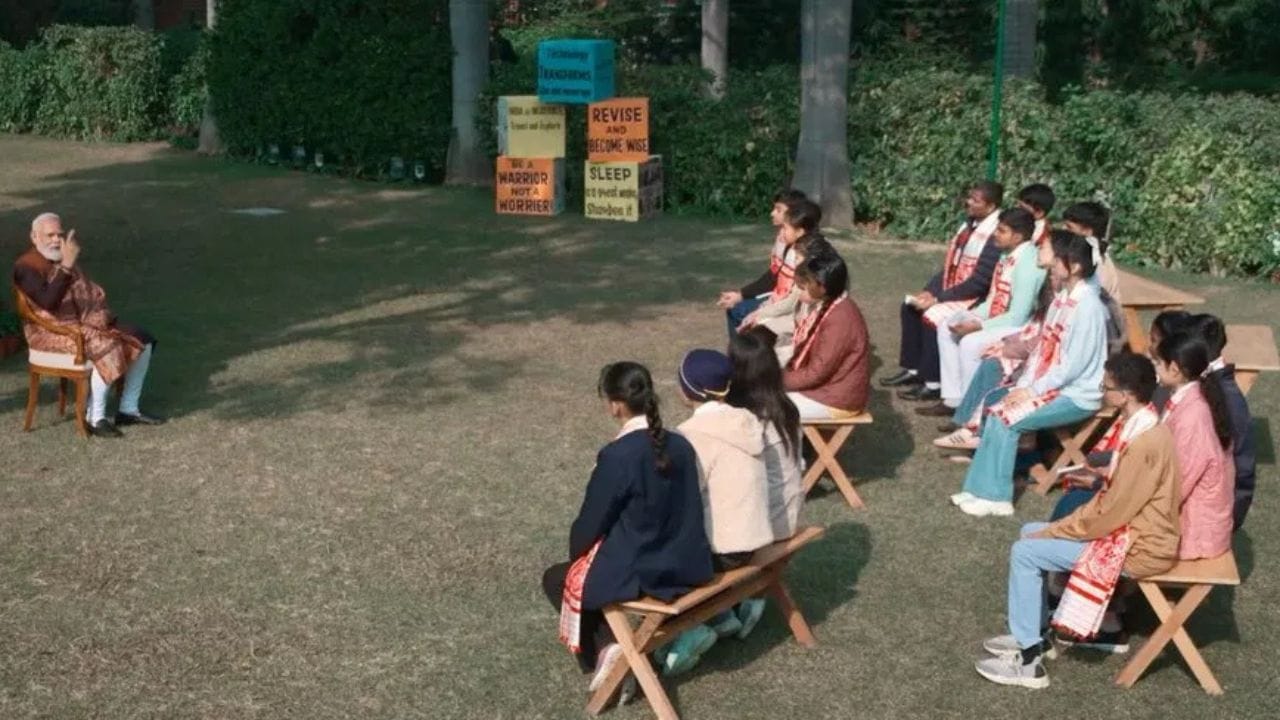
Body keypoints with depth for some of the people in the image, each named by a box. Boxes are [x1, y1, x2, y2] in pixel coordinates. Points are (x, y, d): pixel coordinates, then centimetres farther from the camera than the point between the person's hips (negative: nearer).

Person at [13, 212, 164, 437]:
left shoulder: (64, 260, 15)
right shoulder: (27, 266, -13)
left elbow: (89, 293, 22)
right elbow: (48, 302, -29)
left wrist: (108, 319, 6)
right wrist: (66, 266, -37)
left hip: (86, 323, 9)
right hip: (53, 331, -9)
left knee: (143, 341, -1)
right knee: (108, 349, -32)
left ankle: (128, 409, 5)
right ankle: (94, 418, -20)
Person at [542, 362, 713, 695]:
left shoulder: (617, 455, -22)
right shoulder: (681, 445, -3)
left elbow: (591, 520, -11)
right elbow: (685, 509, 9)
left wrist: (577, 553, 11)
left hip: (639, 572, -7)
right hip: (688, 564, 7)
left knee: (557, 579, 20)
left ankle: (607, 644, 2)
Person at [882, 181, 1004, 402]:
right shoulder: (969, 224, 7)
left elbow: (979, 282, -24)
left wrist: (938, 298, -21)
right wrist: (929, 291, -2)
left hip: (976, 298, -10)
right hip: (952, 290, 10)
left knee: (933, 315, -26)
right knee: (910, 307, 4)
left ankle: (933, 384, -16)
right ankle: (913, 370, 9)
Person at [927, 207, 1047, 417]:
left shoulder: (1027, 263, -24)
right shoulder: (1008, 254, 4)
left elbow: (1018, 317, -25)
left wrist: (979, 326, -21)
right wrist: (969, 316, 0)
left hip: (1020, 327, -11)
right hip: (998, 317, 11)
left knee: (970, 343, -29)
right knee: (947, 328, 9)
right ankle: (953, 399, 10)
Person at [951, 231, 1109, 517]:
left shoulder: (1088, 306, -20)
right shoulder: (1062, 298, 9)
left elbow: (1074, 364, -22)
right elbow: (1043, 348, 9)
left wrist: (1032, 391, -17)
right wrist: (1023, 384, -3)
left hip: (1076, 395, -9)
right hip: (1052, 385, 9)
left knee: (1005, 417, -20)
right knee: (991, 403, 0)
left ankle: (995, 496, -10)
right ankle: (984, 486, 0)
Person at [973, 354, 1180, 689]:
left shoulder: (1144, 443, -28)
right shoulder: (1145, 427, 4)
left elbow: (1109, 513, -24)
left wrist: (1051, 533, -12)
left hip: (1138, 548, -10)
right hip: (1131, 528, 10)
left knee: (1025, 552, -12)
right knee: (1029, 532, 12)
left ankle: (1028, 660, -5)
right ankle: (1033, 634, 19)